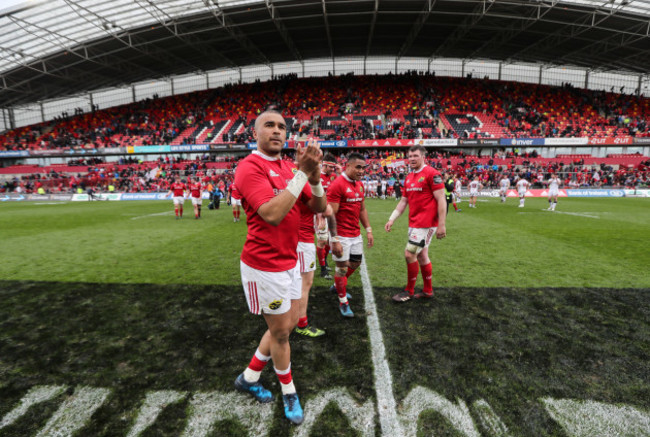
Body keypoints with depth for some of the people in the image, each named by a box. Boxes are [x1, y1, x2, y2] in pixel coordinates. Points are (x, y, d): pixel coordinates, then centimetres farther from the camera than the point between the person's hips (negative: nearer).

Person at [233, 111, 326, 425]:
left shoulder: (289, 167, 7)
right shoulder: (250, 167, -15)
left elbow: (319, 207, 2)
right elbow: (273, 214, -30)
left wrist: (314, 176, -16)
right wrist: (302, 172, -27)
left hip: (290, 262, 8)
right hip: (265, 267, -8)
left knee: (287, 325, 19)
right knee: (280, 332, 9)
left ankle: (249, 377, 42)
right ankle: (289, 393, 37)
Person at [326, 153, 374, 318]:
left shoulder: (359, 184, 10)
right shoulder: (337, 185, -16)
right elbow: (331, 214, -19)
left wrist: (368, 230, 14)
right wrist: (334, 239, -20)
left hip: (356, 234, 8)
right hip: (342, 235, -8)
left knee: (355, 263, 19)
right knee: (342, 267, 4)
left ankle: (337, 286, 43)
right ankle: (343, 303, 22)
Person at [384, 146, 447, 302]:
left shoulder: (432, 174, -11)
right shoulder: (409, 178, 13)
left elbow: (441, 200, -14)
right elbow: (403, 201, 18)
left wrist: (441, 225, -18)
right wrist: (391, 219, 11)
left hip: (426, 224, -8)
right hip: (414, 223, 8)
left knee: (409, 254, -7)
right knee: (421, 256, 14)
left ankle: (409, 291, 11)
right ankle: (428, 291, 29)